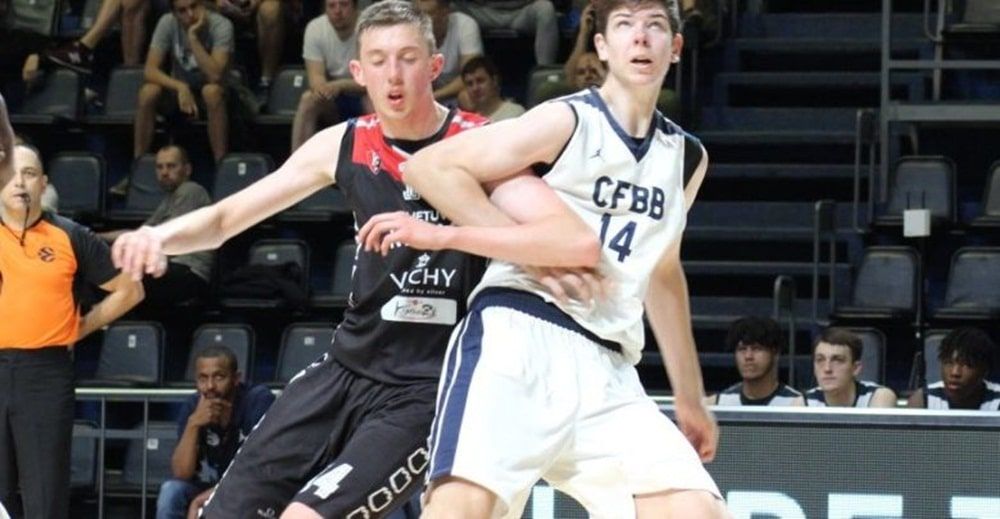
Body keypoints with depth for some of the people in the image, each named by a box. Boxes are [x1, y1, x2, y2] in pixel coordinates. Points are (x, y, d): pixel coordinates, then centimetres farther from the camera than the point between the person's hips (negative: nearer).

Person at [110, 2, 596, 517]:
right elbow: (227, 216, 9)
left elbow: (577, 243, -28)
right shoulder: (343, 146, 2)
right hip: (347, 365, 6)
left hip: (426, 389, -6)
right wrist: (161, 236, -14)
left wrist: (437, 230, -36)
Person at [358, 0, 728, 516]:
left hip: (605, 367, 6)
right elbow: (428, 166, -5)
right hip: (518, 337, -6)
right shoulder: (568, 121, -1)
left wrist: (690, 399, 33)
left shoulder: (687, 158, 18)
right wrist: (528, 242, -10)